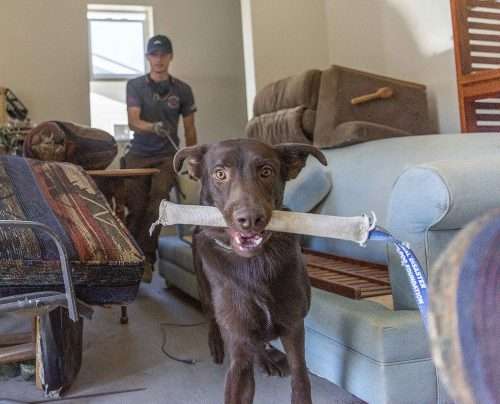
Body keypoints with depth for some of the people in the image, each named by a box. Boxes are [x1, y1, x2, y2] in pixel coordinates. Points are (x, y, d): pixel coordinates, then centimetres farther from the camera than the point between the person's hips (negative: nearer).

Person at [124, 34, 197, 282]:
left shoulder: (182, 90, 8)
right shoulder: (135, 85, 5)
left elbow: (189, 129, 13)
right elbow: (133, 122, -8)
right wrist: (153, 127, -29)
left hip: (168, 155, 0)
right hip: (139, 155, 1)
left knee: (157, 202, -22)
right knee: (136, 209, -7)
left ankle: (145, 260, -14)